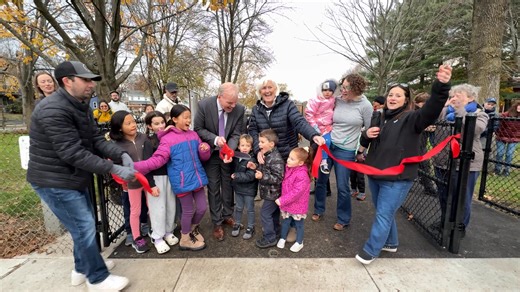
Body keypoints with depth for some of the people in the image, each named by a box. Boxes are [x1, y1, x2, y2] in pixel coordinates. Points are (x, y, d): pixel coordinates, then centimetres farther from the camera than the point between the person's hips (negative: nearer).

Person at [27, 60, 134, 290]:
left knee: (85, 224, 19)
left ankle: (82, 269, 39)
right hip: (55, 182, -9)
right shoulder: (53, 110, -25)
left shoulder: (81, 106, 5)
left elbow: (96, 140, 0)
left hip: (75, 178, 10)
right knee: (84, 227, -2)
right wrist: (114, 169, -30)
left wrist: (121, 154, -17)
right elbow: (73, 153, -29)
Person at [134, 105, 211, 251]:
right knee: (188, 210, 7)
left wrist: (205, 149, -10)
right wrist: (134, 167, -26)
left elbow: (203, 157, 13)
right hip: (182, 181, -5)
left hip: (197, 177, 6)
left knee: (202, 208, 13)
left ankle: (192, 229, 43)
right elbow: (157, 159, -16)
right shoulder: (168, 139, -9)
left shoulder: (193, 135, 7)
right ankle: (185, 240, 32)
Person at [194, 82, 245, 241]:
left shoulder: (239, 109, -17)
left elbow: (236, 134, -12)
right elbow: (198, 129, -12)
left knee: (228, 185, 14)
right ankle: (217, 222, 19)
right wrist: (215, 139, -28)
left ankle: (227, 215, 34)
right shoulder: (204, 105, -21)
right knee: (213, 187, 4)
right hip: (210, 153, -2)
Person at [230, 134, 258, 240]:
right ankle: (237, 224, 40)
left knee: (250, 209, 12)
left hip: (249, 189, -5)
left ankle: (250, 227, 30)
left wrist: (236, 176, -21)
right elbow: (234, 169, 15)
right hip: (238, 188, 5)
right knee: (238, 207, 21)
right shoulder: (236, 157, -2)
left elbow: (250, 176, -26)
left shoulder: (252, 160, -22)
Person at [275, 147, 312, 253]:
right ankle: (282, 238, 40)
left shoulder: (302, 175, -29)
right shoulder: (288, 168, -5)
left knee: (298, 224, 15)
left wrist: (282, 200, -24)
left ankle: (299, 242, 35)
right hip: (286, 203, 6)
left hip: (297, 204, -6)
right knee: (285, 221, 21)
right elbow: (283, 183, 12)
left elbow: (296, 192, -28)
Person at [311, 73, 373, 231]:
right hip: (327, 144, 4)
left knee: (342, 187, 3)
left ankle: (343, 219, 25)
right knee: (321, 180, 12)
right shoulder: (337, 101, -1)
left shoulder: (365, 105, -8)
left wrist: (361, 150, -2)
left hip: (346, 150, -3)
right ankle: (318, 210, 34)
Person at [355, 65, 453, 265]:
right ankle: (390, 243, 41)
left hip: (397, 178, -6)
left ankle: (370, 251, 18)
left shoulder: (411, 118, -8)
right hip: (375, 174, 6)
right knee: (385, 213, 20)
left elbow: (431, 111, -30)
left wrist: (441, 86, -46)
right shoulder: (378, 117, 8)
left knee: (383, 216, 2)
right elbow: (365, 144, 16)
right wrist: (367, 135, -7)